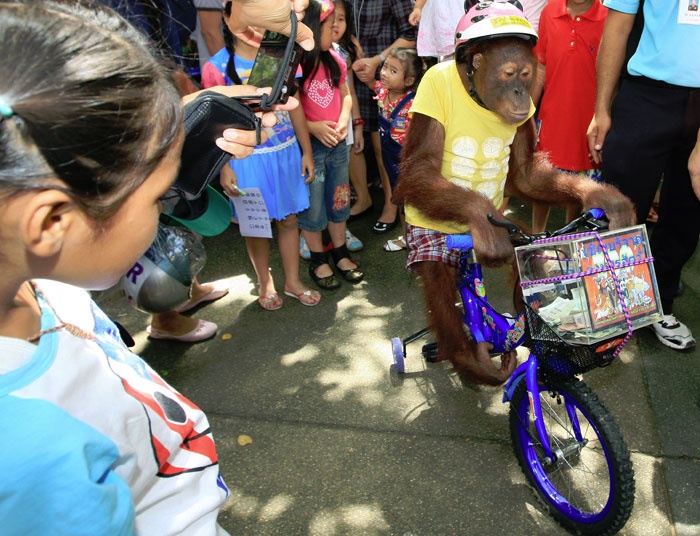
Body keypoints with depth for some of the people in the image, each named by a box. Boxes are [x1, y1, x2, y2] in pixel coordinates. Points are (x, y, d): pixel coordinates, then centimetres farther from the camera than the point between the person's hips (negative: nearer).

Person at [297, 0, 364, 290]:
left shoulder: (334, 59, 1)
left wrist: (343, 120, -6)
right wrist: (314, 128, -21)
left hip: (337, 143, 6)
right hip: (308, 145, -6)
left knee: (338, 199, 17)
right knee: (312, 205, 8)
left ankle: (340, 253, 35)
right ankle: (317, 260, 27)